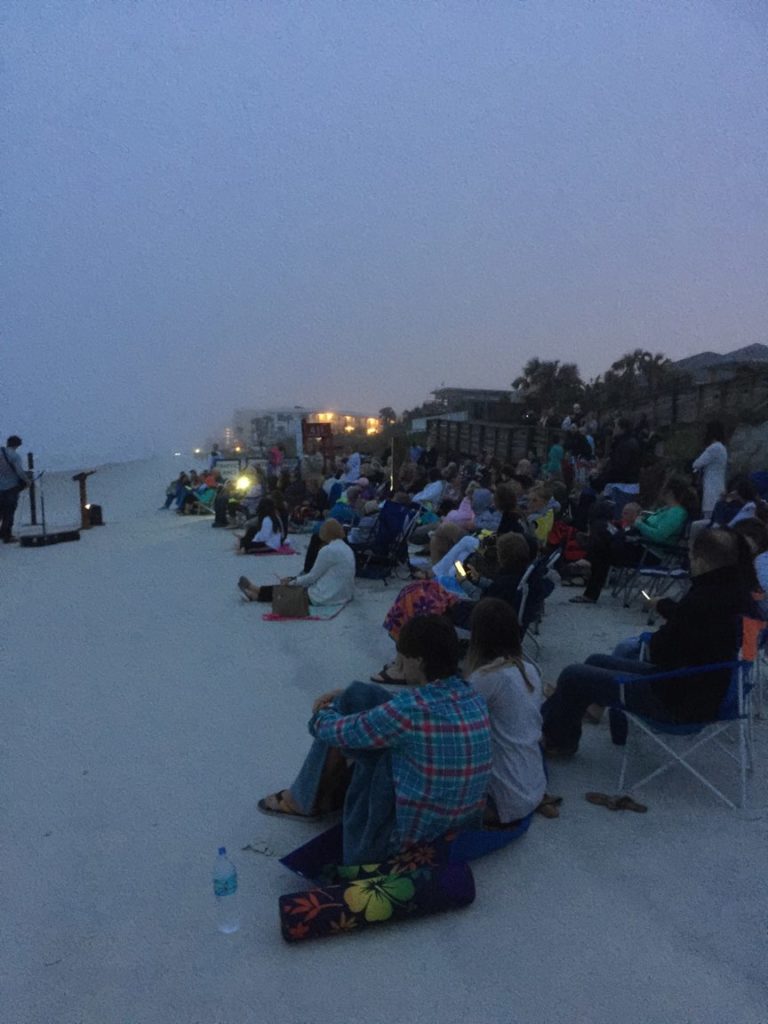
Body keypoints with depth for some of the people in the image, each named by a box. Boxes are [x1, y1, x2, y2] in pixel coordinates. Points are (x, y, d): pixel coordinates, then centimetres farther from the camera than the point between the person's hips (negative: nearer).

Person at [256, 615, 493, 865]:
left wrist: (323, 713, 9)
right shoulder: (473, 698, -4)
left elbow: (338, 732, -13)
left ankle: (304, 800, 23)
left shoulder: (413, 709, -29)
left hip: (414, 830, -7)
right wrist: (345, 699, 12)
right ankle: (333, 791, 29)